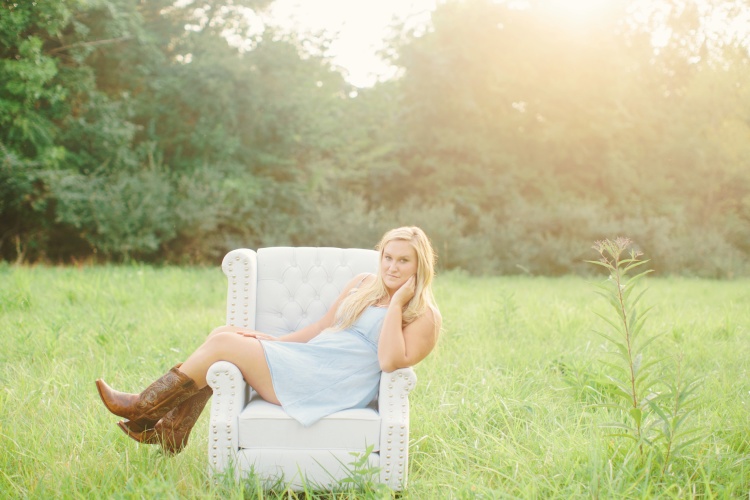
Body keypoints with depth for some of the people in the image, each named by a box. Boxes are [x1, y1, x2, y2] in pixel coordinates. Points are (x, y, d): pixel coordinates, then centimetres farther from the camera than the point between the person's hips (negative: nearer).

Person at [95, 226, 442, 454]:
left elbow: (391, 361, -20)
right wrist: (274, 341, 12)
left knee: (224, 343, -12)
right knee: (222, 334, -6)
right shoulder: (363, 285, 17)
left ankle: (142, 407, 2)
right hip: (308, 363, 8)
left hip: (333, 390, -8)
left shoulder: (425, 317, -4)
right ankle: (171, 430, -4)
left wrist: (396, 304, -17)